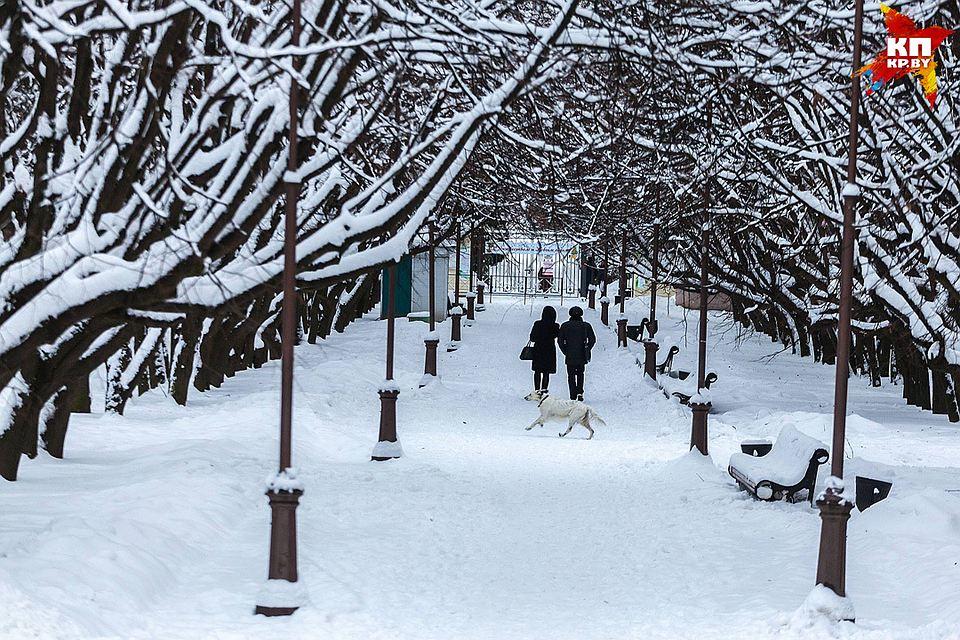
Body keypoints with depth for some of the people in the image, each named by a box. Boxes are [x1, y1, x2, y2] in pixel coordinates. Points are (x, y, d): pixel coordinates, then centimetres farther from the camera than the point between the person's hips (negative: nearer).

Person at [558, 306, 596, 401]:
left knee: (571, 375, 6)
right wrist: (587, 350, 9)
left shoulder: (565, 326, -1)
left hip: (570, 356, -1)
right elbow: (592, 339, 1)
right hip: (582, 356, 1)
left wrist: (565, 351, 5)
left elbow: (560, 340, -2)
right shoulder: (586, 326, 0)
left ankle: (573, 395, -1)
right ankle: (580, 392, 4)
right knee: (580, 375, 18)